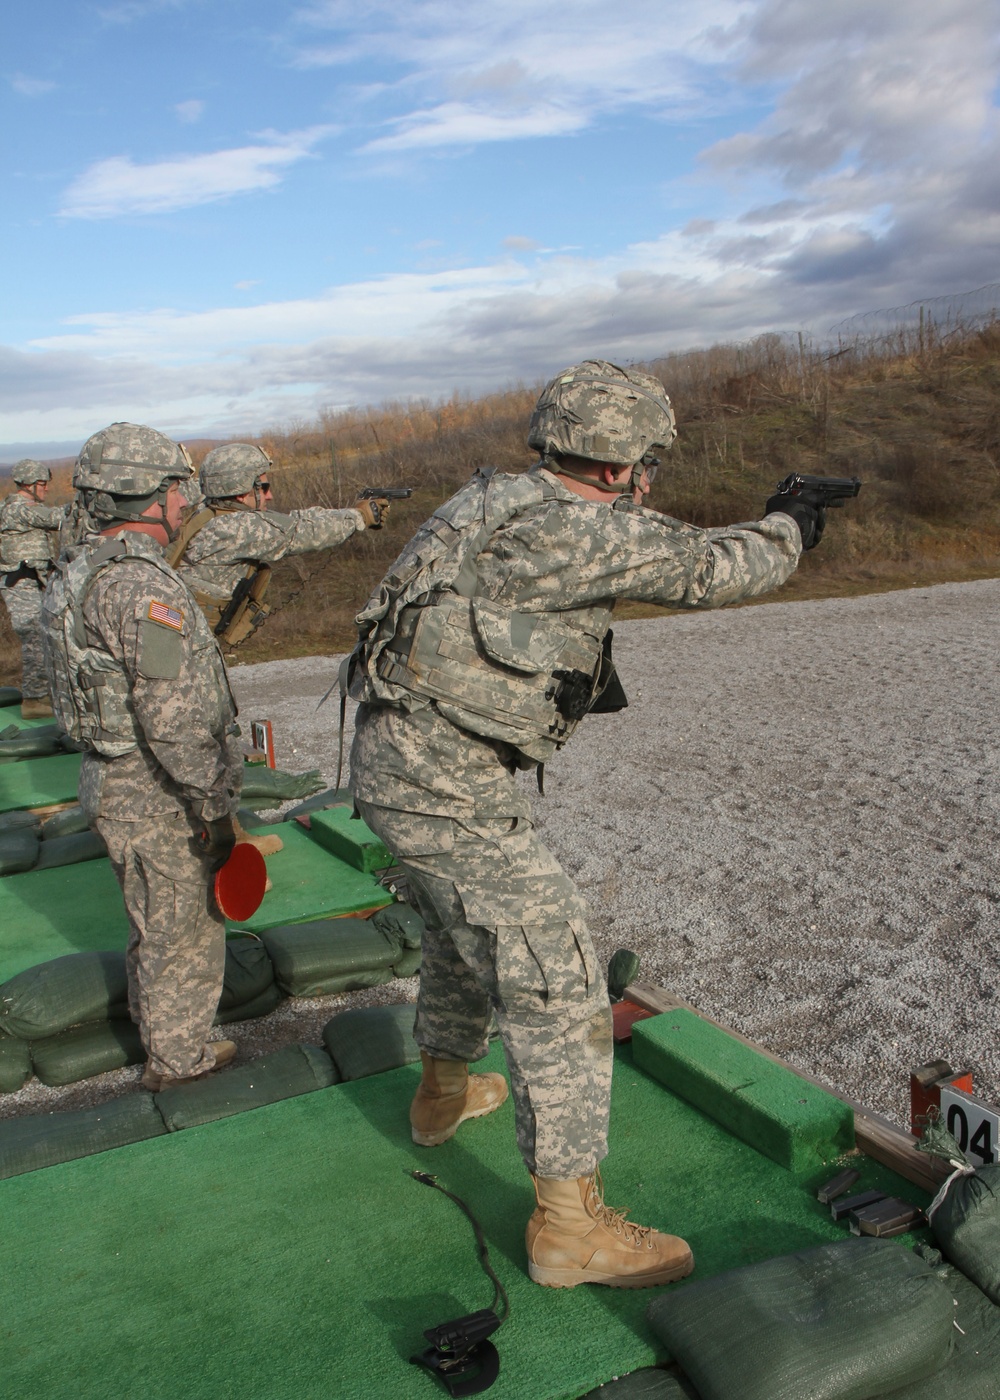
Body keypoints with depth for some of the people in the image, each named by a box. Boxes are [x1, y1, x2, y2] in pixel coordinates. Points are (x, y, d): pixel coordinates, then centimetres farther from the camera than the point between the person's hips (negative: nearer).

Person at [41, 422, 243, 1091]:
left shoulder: (82, 571, 7)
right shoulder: (141, 584, -25)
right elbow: (173, 717, -28)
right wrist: (215, 808, -18)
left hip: (116, 781, 9)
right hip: (160, 797, -9)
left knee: (155, 918, 27)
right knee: (183, 929, 10)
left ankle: (153, 1015, 46)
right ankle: (177, 1055, 28)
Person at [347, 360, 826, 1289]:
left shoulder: (499, 500, 10)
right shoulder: (572, 524, -18)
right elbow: (707, 569, -9)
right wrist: (792, 530, 10)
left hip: (395, 763, 10)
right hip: (449, 792, -10)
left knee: (464, 938, 30)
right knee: (556, 988, -2)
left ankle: (443, 1093, 53)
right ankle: (570, 1225, 9)